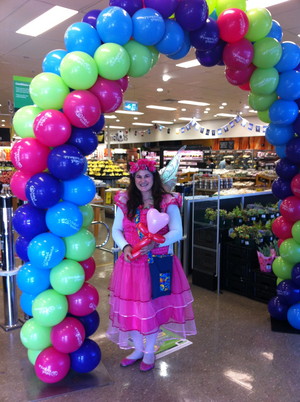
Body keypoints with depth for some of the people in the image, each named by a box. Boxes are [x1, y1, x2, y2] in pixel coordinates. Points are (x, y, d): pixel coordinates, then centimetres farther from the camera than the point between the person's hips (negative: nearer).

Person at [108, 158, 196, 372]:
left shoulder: (167, 202, -6)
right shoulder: (125, 201, 2)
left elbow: (177, 232, -10)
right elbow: (116, 230, 6)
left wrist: (154, 243, -26)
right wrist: (125, 246, -14)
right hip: (130, 263, 3)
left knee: (153, 306, 8)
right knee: (131, 306, 11)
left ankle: (149, 351, 32)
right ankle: (138, 348, 35)